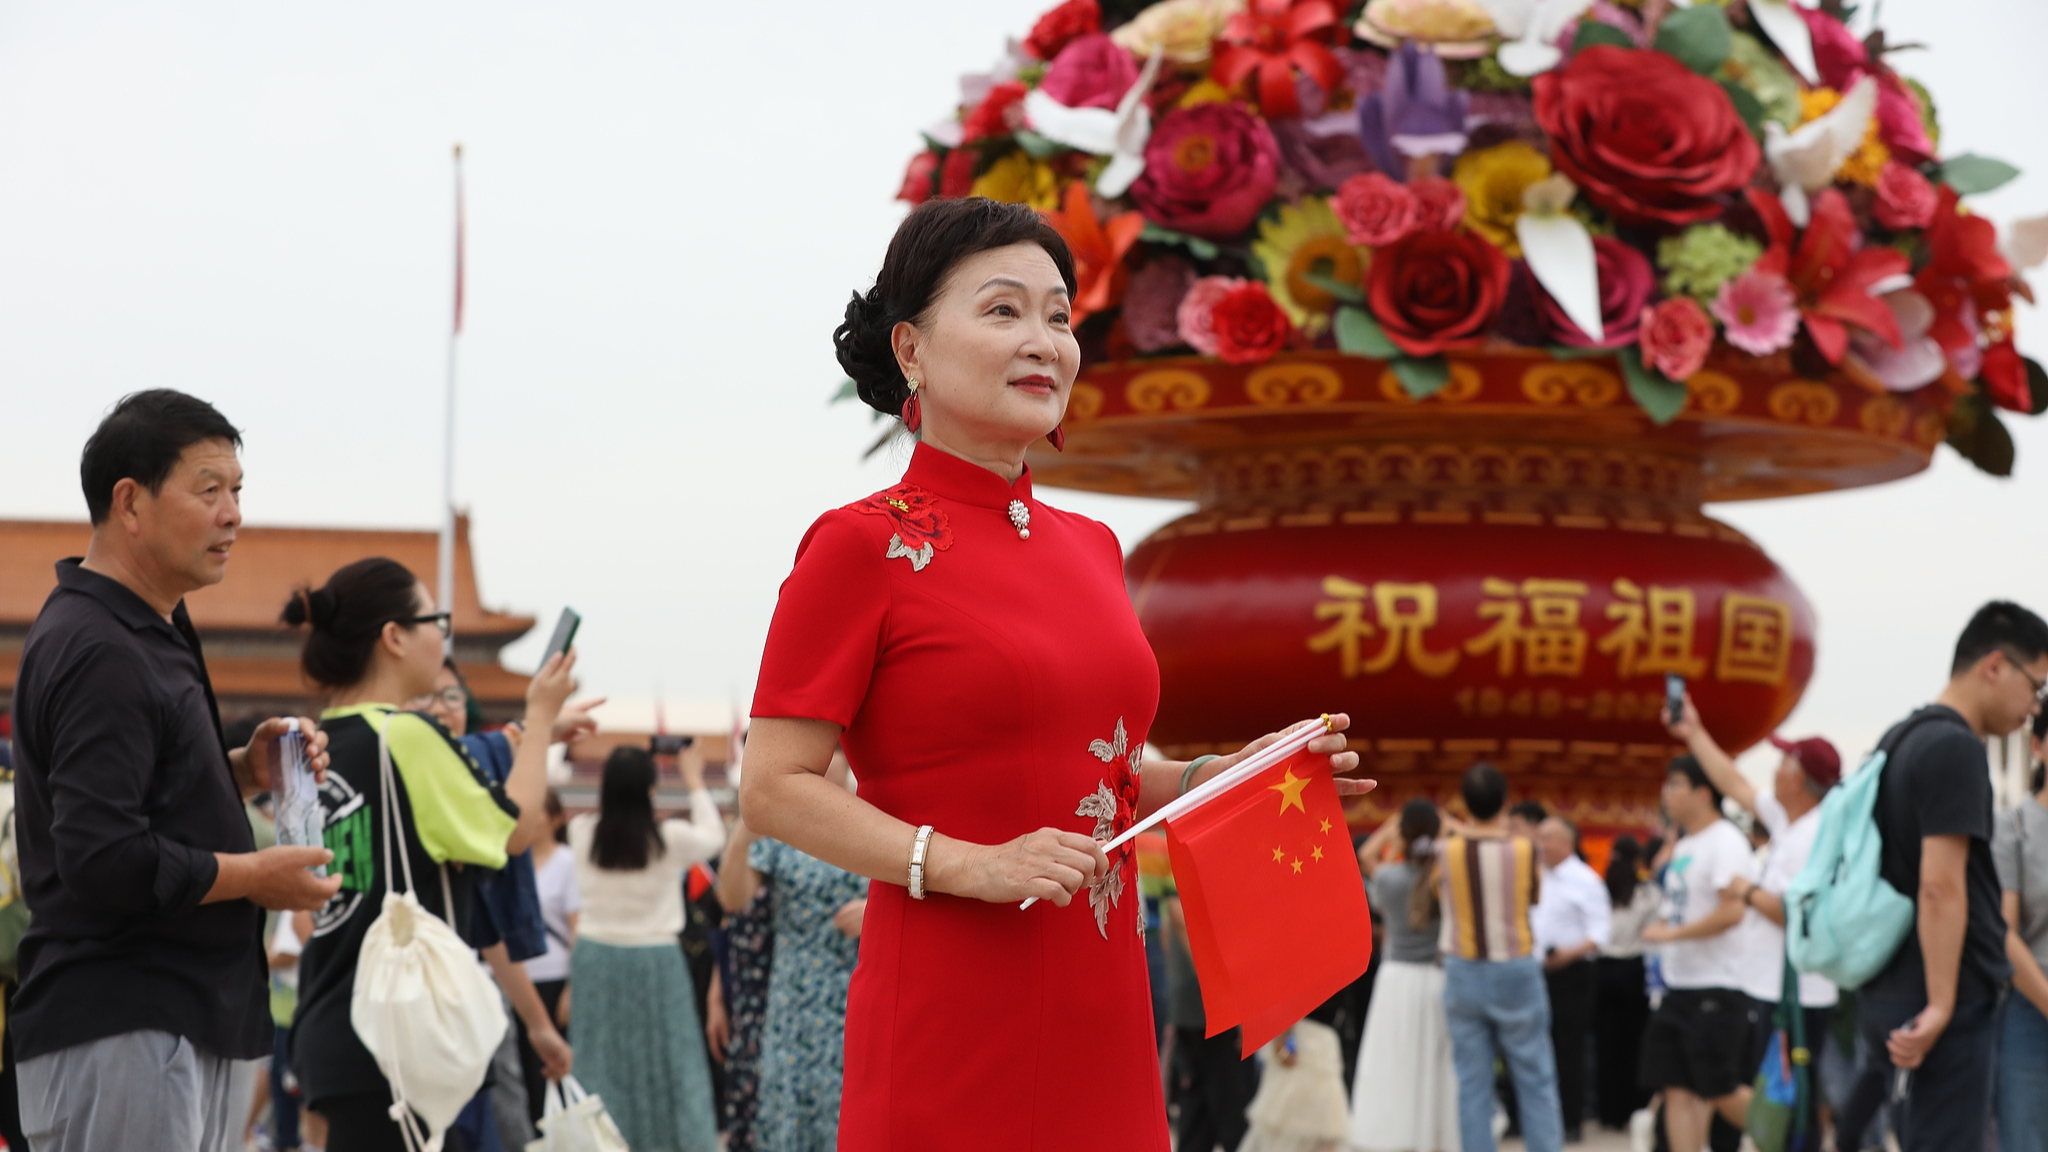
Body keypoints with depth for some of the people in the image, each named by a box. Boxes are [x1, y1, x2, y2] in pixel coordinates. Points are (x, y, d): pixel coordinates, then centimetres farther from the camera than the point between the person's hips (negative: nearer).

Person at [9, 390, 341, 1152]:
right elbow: (104, 861, -24)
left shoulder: (149, 632, 17)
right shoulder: (98, 653, -17)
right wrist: (257, 876, -13)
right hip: (120, 1031, -11)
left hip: (184, 1024, 11)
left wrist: (244, 773, 8)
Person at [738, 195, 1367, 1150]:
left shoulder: (1090, 547, 13)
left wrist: (1227, 775, 6)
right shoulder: (862, 545, -7)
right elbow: (774, 789, -10)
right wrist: (968, 866, -19)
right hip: (950, 1011, -6)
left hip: (1100, 1005, 6)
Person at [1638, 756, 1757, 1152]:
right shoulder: (1682, 847, 16)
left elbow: (1731, 911, -23)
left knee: (1722, 1093, -6)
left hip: (1716, 988, -9)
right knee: (1678, 1089, 3)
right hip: (1678, 986, 9)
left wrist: (1671, 933, -18)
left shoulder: (1725, 841, -12)